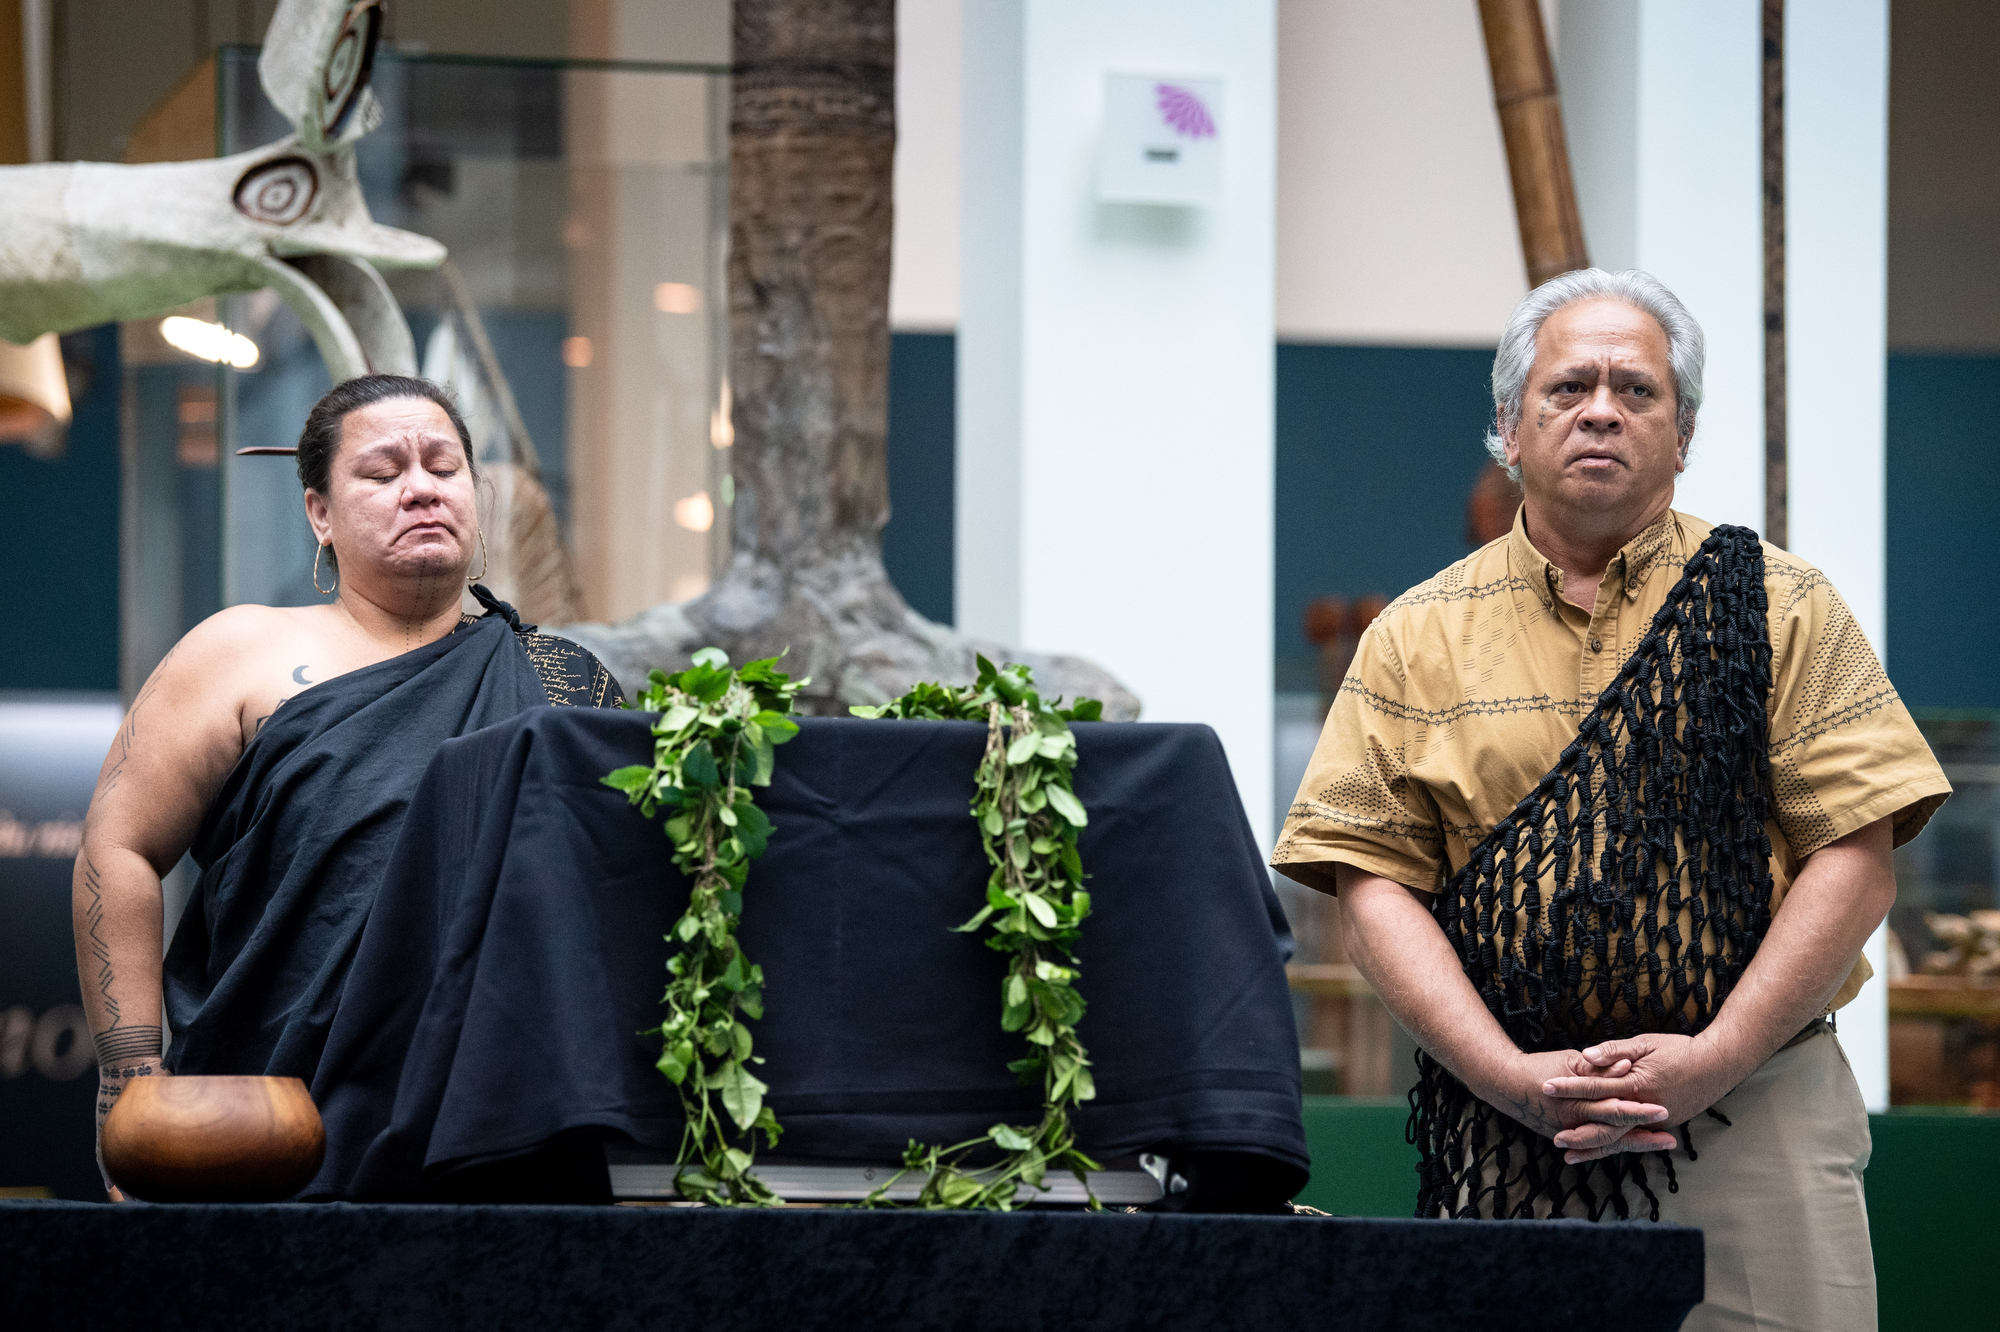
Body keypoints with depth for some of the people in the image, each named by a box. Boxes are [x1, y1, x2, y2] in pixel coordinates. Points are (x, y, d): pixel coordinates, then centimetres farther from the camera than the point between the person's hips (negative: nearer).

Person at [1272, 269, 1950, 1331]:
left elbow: (1854, 860, 0)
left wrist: (1715, 1057, -12)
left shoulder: (1779, 608, 7)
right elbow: (1375, 882, 2)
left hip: (1752, 1122, -1)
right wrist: (1508, 1076, -12)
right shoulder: (1419, 637, 10)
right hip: (1505, 1144, 1)